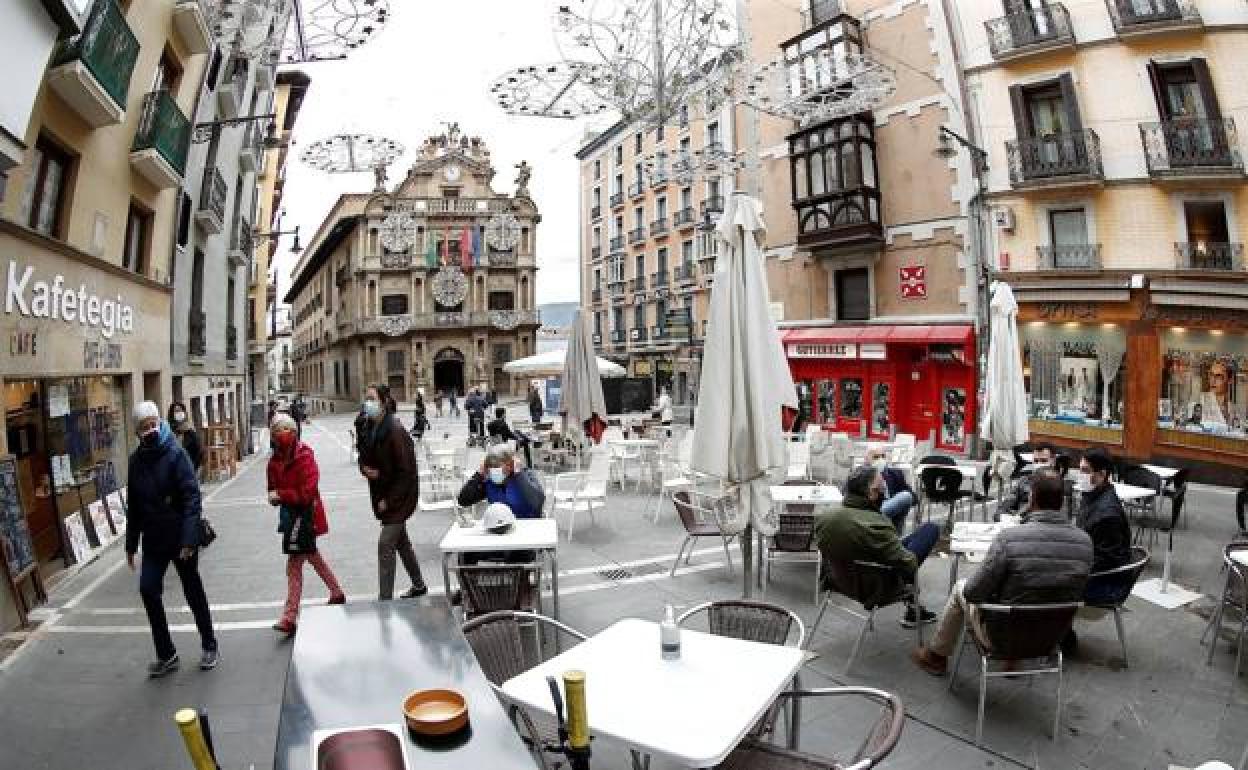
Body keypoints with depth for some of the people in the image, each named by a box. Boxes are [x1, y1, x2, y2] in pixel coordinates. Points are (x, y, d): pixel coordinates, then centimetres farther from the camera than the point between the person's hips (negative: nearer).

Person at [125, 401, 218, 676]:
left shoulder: (175, 454, -14)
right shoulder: (136, 460, 4)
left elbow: (192, 498, -20)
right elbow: (133, 506, 12)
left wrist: (189, 540, -26)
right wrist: (131, 544, 13)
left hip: (181, 539, -5)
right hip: (153, 540, 5)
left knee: (193, 592, 7)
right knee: (148, 590, -3)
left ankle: (209, 646, 25)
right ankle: (166, 654, 14)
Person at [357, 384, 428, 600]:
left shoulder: (395, 432, -22)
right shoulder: (366, 428, 2)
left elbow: (407, 472, -21)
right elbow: (364, 458, 16)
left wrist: (389, 500, -19)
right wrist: (365, 469, -8)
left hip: (401, 497, -8)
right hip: (381, 494, 9)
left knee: (385, 544, -9)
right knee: (400, 541, 19)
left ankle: (385, 599, -1)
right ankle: (419, 585, 35)